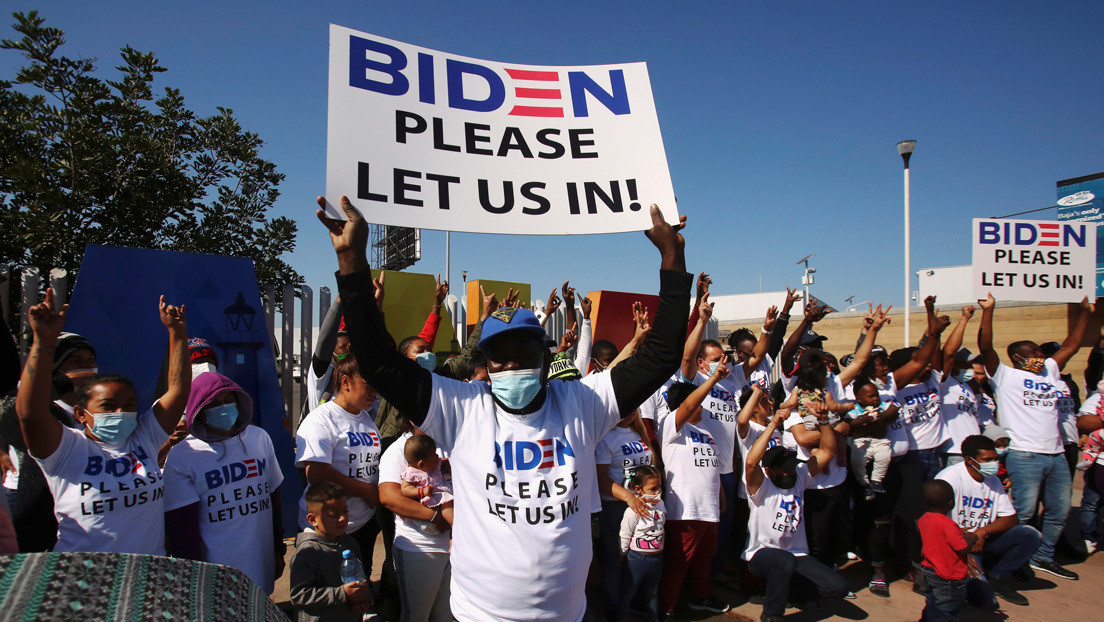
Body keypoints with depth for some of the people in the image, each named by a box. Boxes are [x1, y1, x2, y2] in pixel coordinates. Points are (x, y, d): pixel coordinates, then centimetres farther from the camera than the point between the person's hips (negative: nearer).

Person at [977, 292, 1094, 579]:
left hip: (1056, 455, 7)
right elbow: (985, 347, -12)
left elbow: (1071, 346, 25)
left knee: (1059, 512, 13)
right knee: (1024, 512, -8)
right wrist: (988, 311, -17)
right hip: (1024, 455, -7)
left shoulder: (1049, 371, 20)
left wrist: (1085, 313, 23)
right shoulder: (1005, 375, 1)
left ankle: (1044, 557, 28)